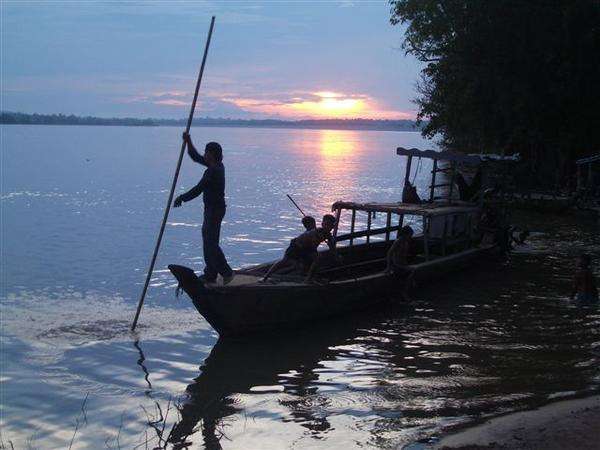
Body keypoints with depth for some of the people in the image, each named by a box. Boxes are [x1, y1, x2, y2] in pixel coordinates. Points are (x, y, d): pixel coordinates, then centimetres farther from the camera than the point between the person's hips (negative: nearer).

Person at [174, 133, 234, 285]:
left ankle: (226, 273, -5)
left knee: (210, 243, -7)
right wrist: (189, 142, 14)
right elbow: (196, 157, 21)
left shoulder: (213, 171, -21)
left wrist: (182, 198, -12)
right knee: (209, 241, 14)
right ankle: (210, 274, 20)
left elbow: (198, 189, -21)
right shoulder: (217, 166, 9)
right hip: (214, 208, 10)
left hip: (214, 209, -10)